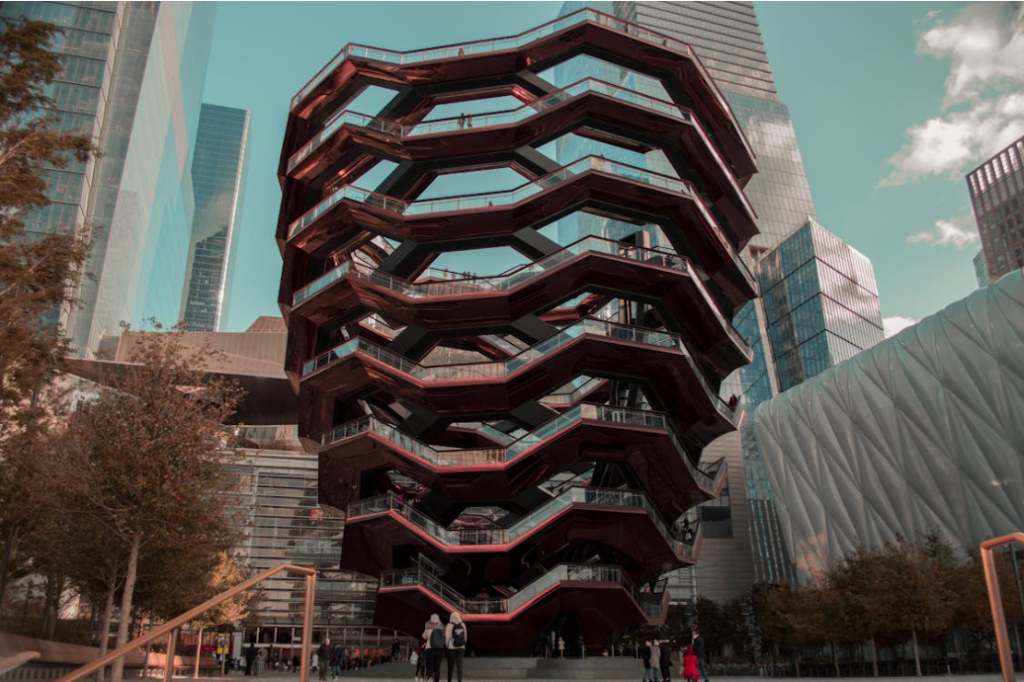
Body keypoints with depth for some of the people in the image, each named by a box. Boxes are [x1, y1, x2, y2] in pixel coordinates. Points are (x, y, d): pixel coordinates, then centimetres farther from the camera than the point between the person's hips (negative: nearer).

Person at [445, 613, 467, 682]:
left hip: (452, 648, -2)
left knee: (450, 666, 7)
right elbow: (465, 637, 6)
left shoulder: (450, 625, -6)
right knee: (459, 665, 2)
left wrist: (447, 645, 7)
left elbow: (447, 637, -8)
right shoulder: (463, 625, 4)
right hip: (461, 648, 2)